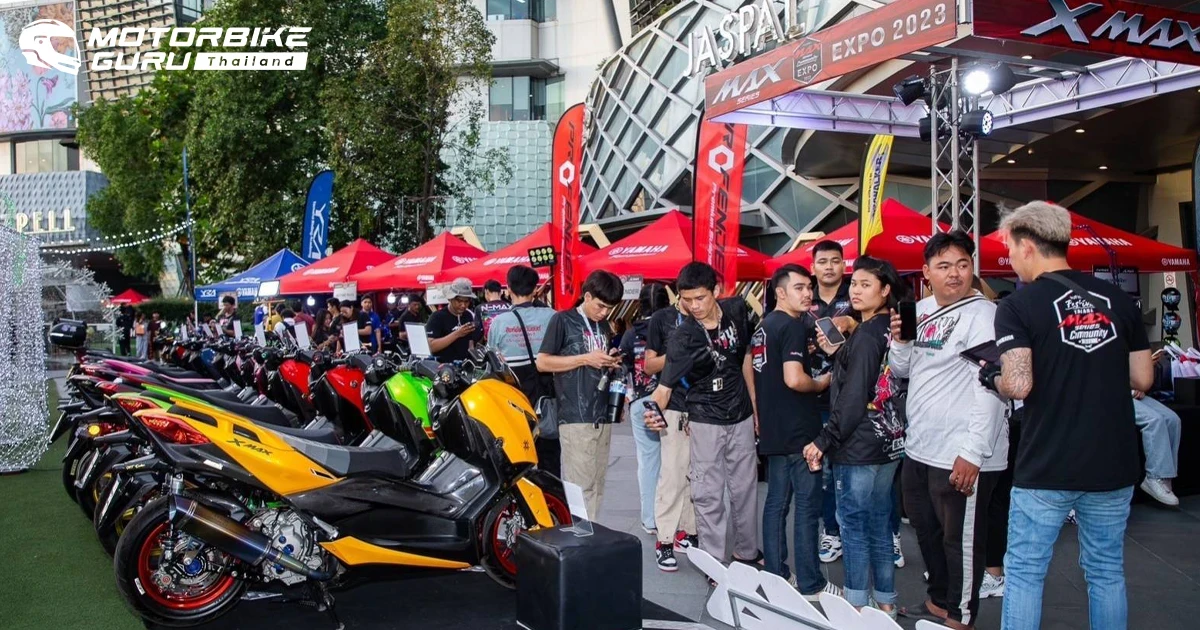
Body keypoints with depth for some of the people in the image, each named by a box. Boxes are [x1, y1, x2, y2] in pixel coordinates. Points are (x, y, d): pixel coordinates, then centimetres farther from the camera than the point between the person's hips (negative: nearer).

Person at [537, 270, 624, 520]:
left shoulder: (604, 327, 19)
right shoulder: (562, 320, -1)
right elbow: (542, 362, -6)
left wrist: (610, 364, 6)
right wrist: (586, 359, -12)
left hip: (602, 416, 7)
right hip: (575, 417, -7)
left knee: (597, 487, 8)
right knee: (580, 487, -9)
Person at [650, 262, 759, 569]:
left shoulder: (737, 310, -8)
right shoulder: (683, 337, -20)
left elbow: (745, 359, 6)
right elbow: (665, 384, -26)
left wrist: (755, 406, 8)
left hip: (741, 416, 4)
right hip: (706, 421, -4)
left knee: (745, 488, 15)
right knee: (709, 494, -1)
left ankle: (747, 551, 32)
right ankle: (715, 562, 13)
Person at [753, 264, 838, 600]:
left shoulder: (763, 326, 14)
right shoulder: (793, 326, -14)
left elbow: (759, 373, 21)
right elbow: (794, 380, -25)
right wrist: (822, 383, -7)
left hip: (773, 430, 9)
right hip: (797, 431, -9)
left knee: (776, 502, 12)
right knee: (807, 507, -2)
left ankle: (775, 576, 18)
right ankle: (810, 585, 3)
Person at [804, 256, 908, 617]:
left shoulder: (865, 336, -16)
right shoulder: (891, 331, 8)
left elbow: (852, 398, -19)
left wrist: (824, 442, -14)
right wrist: (837, 353, 7)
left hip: (858, 448, -8)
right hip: (887, 443, 8)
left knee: (853, 525, 2)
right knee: (879, 525, 15)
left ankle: (857, 605, 11)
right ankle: (885, 602, 24)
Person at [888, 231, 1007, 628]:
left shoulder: (983, 315, -13)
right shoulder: (921, 310, 10)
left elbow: (989, 388, -19)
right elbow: (902, 370, 17)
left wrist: (973, 452, -23)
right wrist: (899, 339, -4)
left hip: (962, 457, -8)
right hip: (919, 447, 8)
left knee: (961, 539, 5)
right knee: (927, 530, 21)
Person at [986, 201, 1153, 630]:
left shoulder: (1018, 306, -10)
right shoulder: (1118, 299, 5)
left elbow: (1019, 385, -20)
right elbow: (1142, 379, 8)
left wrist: (992, 378, 1)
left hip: (1046, 469, -5)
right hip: (1114, 465, 5)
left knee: (1024, 574, 7)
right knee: (1107, 573, 17)